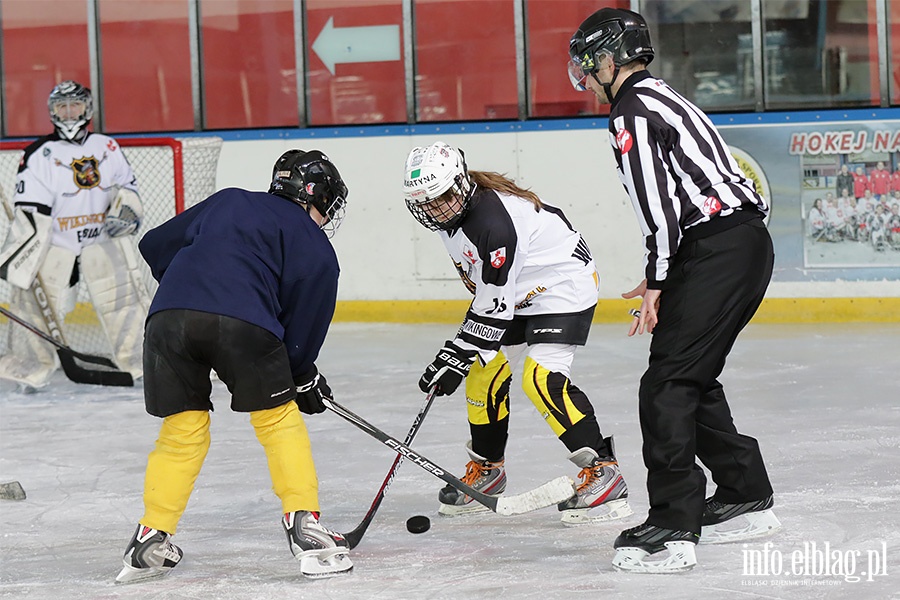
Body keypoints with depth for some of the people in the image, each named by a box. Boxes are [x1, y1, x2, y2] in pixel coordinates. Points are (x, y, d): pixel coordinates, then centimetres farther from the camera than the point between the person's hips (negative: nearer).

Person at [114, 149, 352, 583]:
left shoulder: (227, 202, 32)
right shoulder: (316, 249, 20)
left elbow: (155, 245, 32)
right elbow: (305, 324, 15)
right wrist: (304, 378, 30)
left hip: (168, 315, 4)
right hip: (242, 320, -4)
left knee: (182, 430, 18)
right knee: (279, 419, 15)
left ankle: (152, 539, 18)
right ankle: (304, 526, 8)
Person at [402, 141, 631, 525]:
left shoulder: (494, 221, -33)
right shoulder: (448, 217, -4)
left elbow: (493, 305, -29)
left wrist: (458, 356, -26)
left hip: (564, 284, -10)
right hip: (519, 294, 10)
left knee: (541, 377, -23)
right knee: (484, 374, 8)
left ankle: (604, 473, -21)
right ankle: (486, 469, 26)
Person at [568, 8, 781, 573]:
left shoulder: (633, 113, -9)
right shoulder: (661, 97, 23)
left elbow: (660, 209, -16)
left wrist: (656, 281, -7)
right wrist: (664, 279, 23)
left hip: (718, 251, -10)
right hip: (749, 241, 10)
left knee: (668, 385, -11)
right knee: (693, 378, 20)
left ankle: (672, 530, -16)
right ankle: (748, 501, 28)